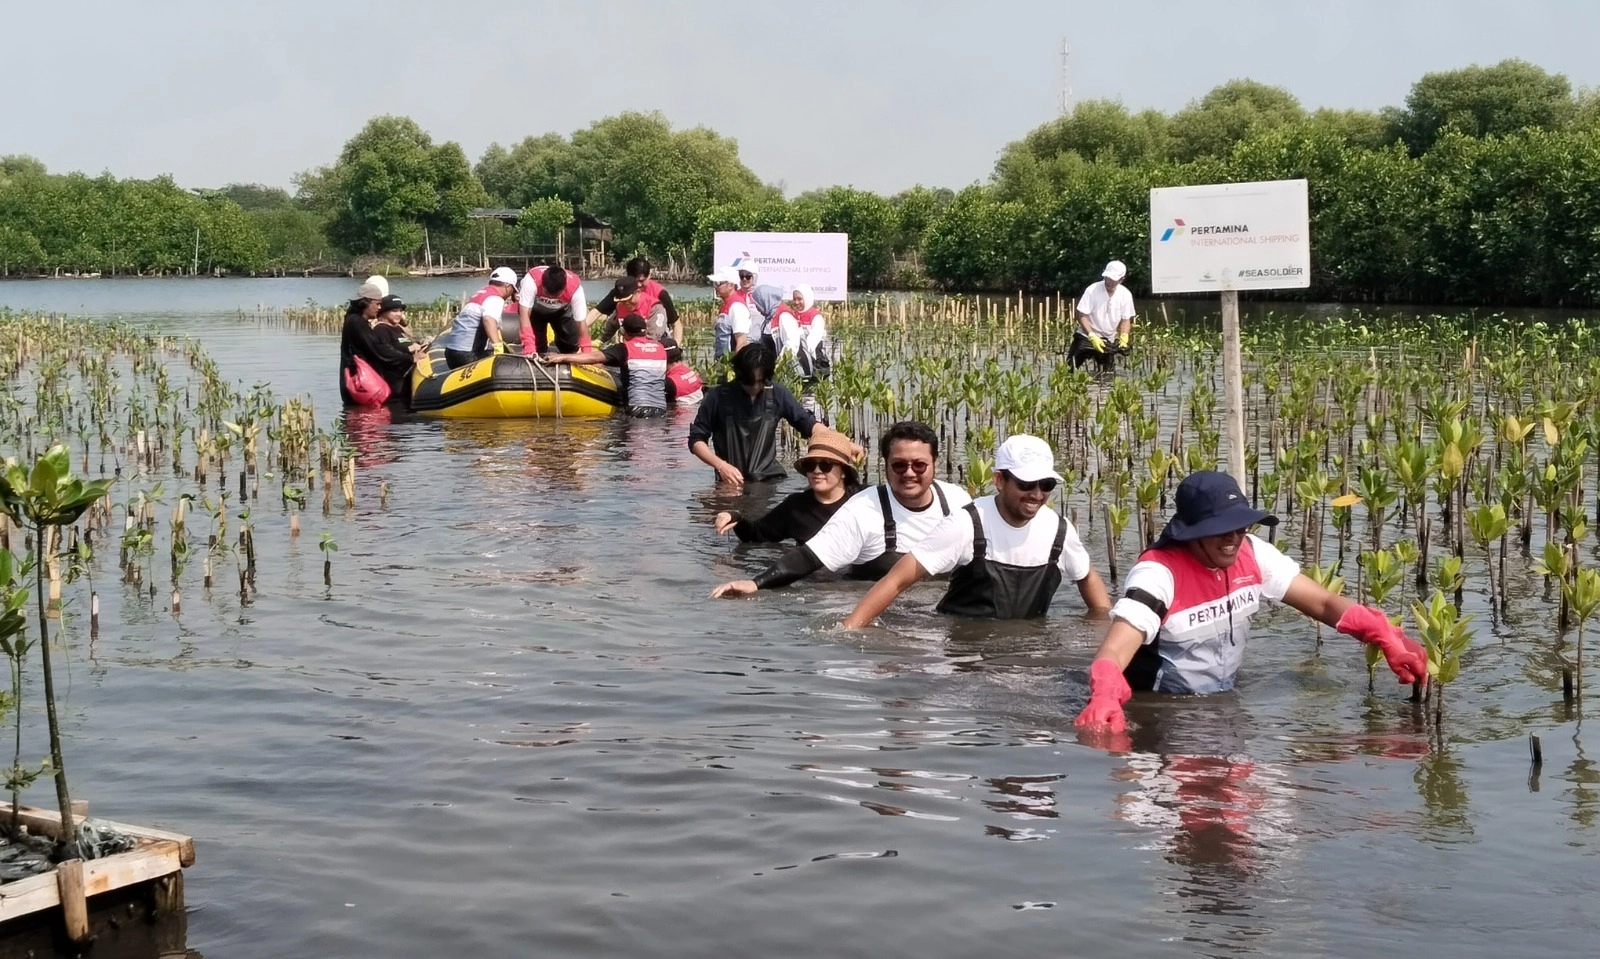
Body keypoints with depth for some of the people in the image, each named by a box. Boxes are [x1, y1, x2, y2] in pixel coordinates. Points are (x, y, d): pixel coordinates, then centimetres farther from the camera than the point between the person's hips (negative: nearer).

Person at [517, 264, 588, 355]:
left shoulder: (575, 287, -40)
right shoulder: (532, 280, -44)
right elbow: (524, 314, -45)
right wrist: (529, 345, -56)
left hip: (562, 309, 1)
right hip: (534, 308, -1)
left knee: (571, 346, -4)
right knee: (537, 345, -11)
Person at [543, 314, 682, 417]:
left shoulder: (625, 348, 3)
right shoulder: (661, 347, 14)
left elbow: (595, 356, -8)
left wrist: (562, 357, -10)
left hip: (638, 409, -4)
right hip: (661, 409, 4)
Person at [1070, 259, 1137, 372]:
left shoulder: (1126, 295, -7)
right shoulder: (1092, 290, -18)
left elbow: (1126, 319, 2)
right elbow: (1082, 316, -18)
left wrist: (1123, 337, -16)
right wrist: (1092, 336, -29)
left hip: (1109, 340, 3)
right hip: (1087, 336, -3)